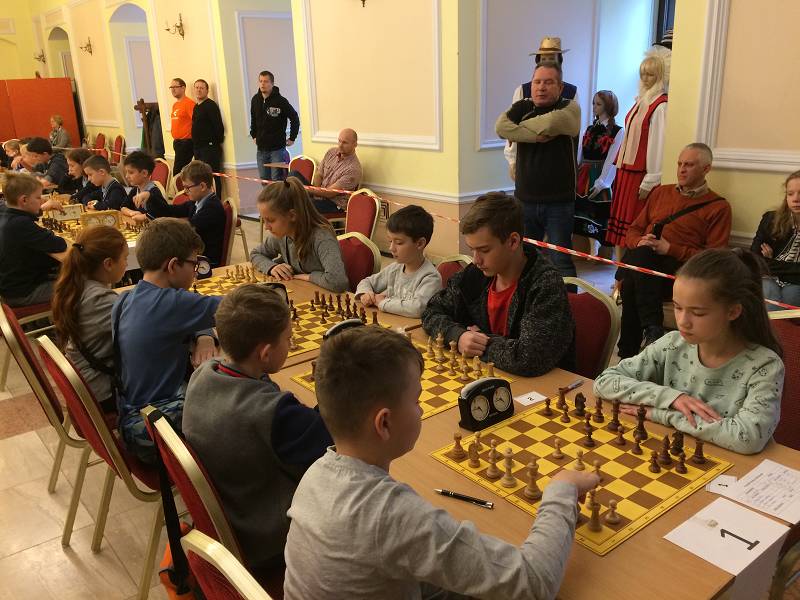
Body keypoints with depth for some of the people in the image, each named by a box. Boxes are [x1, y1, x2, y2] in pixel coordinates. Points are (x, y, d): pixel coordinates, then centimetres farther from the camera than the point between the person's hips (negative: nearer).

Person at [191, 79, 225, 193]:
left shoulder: (211, 105, -9)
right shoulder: (196, 107, 18)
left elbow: (219, 126, -17)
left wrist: (217, 141, -12)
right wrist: (195, 143, 16)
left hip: (210, 147, -9)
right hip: (198, 147, 9)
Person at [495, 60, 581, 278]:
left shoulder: (570, 108, 0)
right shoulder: (522, 108, 8)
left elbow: (551, 122, -23)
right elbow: (501, 127, -12)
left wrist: (522, 127, -7)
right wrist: (536, 136, -16)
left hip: (559, 201, -3)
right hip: (525, 199, 3)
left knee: (561, 260, 0)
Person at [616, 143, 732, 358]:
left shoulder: (719, 207, 11)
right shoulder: (661, 193, 26)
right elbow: (634, 230, 26)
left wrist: (670, 249, -11)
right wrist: (639, 242, 0)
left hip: (679, 269, -4)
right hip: (640, 260, 4)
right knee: (640, 252, -34)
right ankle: (652, 328, -34)